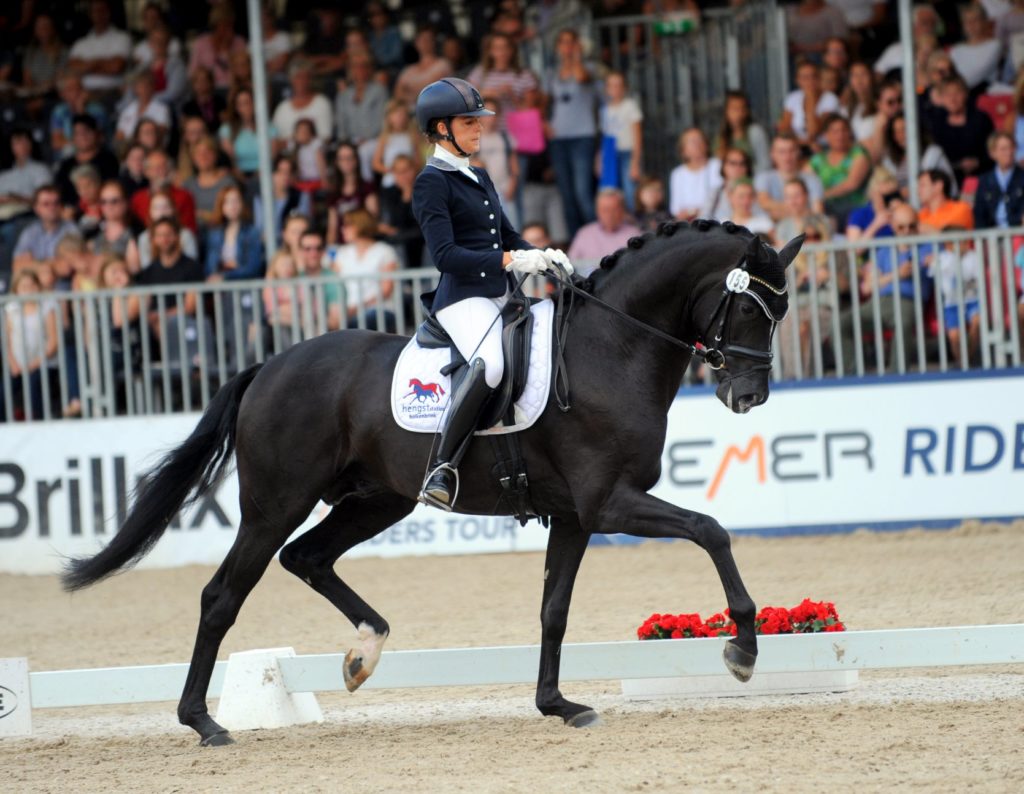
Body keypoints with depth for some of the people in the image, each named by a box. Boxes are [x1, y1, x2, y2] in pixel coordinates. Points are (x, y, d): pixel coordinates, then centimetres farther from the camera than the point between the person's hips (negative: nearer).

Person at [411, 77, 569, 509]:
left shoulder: (480, 179, 22)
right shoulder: (431, 183, -4)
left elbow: (508, 238, 26)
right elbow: (445, 255, -15)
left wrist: (542, 256, 5)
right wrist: (509, 260, -22)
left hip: (501, 296, 9)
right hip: (463, 299, -9)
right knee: (490, 363, -37)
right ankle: (440, 470, -37)